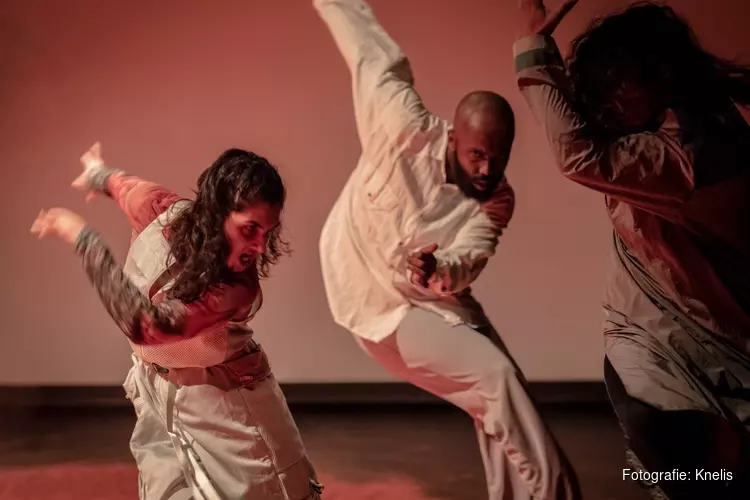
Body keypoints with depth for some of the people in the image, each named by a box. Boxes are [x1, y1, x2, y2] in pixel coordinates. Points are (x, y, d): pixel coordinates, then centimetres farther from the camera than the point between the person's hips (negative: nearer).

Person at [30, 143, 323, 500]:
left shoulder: (238, 287, -34)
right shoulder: (164, 212, -20)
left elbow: (146, 324, -43)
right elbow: (129, 186, 5)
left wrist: (83, 238, -39)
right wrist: (100, 175, 29)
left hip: (219, 400, -5)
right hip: (157, 391, 5)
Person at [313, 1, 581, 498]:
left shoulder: (496, 198, -10)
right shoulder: (408, 132, -25)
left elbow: (467, 261, -26)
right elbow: (377, 57, -13)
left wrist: (439, 268, -49)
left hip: (436, 298, 6)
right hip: (382, 302, -6)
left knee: (499, 392, 7)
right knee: (495, 378, -15)